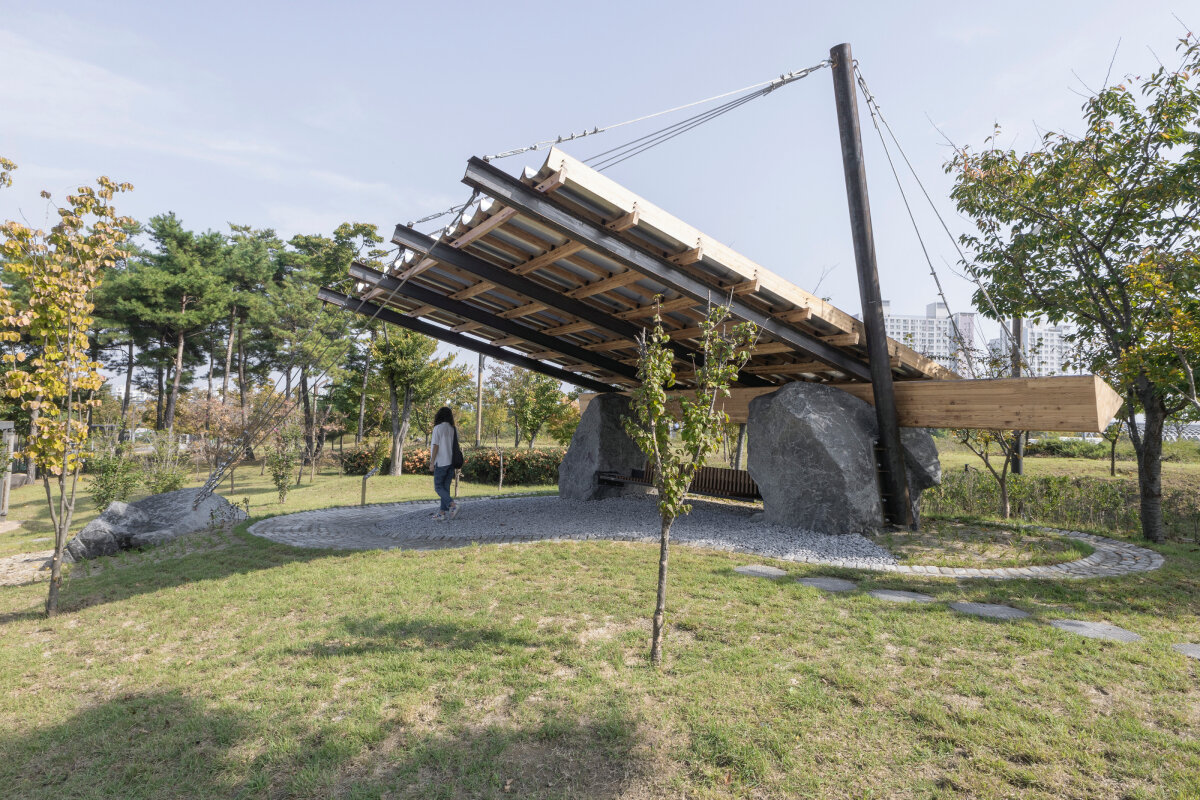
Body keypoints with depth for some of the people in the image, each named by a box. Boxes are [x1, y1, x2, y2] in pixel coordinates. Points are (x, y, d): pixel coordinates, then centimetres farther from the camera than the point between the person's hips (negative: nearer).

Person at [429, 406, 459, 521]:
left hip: (441, 462, -6)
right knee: (446, 487, 9)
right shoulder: (454, 429, 8)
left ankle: (453, 505, -18)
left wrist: (432, 462, -10)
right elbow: (454, 446, 8)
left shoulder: (438, 428, -9)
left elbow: (435, 446, -13)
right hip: (452, 461, 6)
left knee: (438, 487, 1)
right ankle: (442, 512, 8)